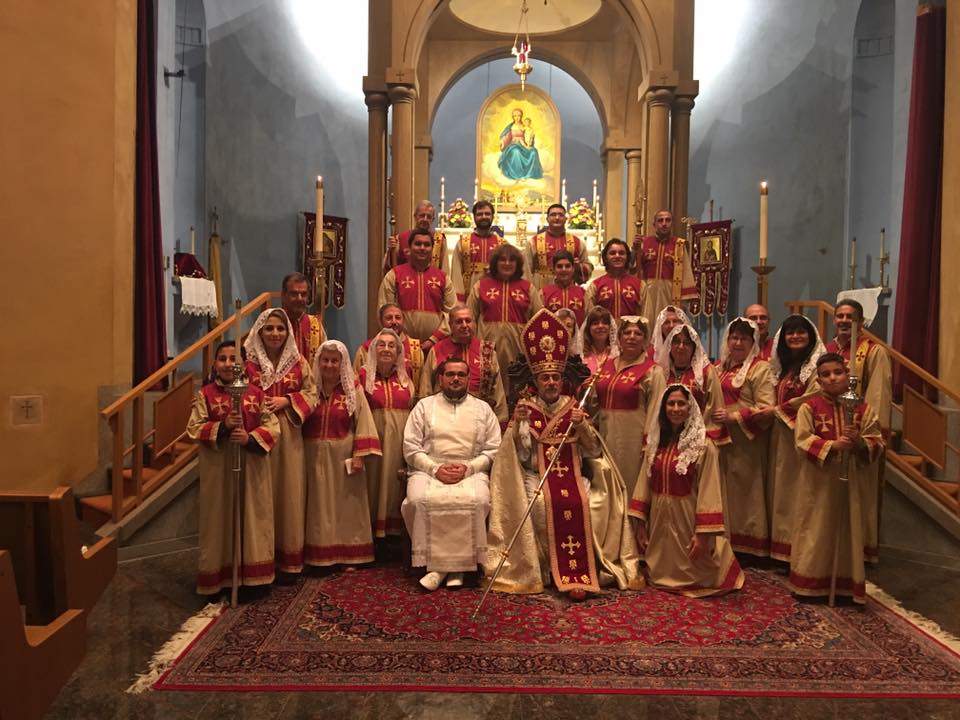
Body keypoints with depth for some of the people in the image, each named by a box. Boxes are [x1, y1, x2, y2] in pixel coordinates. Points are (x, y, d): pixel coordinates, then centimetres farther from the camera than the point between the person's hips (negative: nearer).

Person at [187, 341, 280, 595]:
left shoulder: (256, 393, 3)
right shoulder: (205, 395, 0)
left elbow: (273, 427, -1)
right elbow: (193, 429, -5)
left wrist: (250, 438, -19)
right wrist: (222, 426, -20)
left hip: (251, 467, 2)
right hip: (218, 467, -1)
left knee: (252, 517, 8)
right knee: (220, 519, 6)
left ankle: (253, 574, 20)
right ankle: (220, 576, 18)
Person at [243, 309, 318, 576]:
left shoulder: (298, 362, 7)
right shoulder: (248, 361, 1)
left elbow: (312, 393, 5)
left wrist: (287, 401, -9)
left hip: (289, 436, 2)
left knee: (289, 493, 5)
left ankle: (289, 557, 17)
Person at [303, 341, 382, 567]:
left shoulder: (353, 389, -1)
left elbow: (363, 423, -5)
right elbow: (298, 422, 5)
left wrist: (359, 455, -13)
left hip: (343, 457, -1)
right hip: (315, 457, 2)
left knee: (345, 505, 6)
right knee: (319, 506, 8)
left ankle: (348, 555, 15)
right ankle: (319, 555, 17)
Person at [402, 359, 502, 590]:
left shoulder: (483, 409, 16)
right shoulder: (424, 406, 15)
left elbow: (493, 449, 7)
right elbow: (411, 447, 5)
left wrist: (468, 468, -10)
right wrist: (435, 469, -10)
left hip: (471, 471, 0)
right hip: (429, 469, 0)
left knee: (477, 501, -32)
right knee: (420, 500, -32)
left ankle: (460, 564, -17)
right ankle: (435, 564, -18)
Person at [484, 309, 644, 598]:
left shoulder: (574, 407, 8)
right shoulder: (526, 408, 5)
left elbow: (594, 452, 2)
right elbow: (521, 455, -6)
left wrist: (583, 426, -15)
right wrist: (518, 423, -21)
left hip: (573, 473, 1)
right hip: (537, 474, -1)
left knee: (580, 503, -28)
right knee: (543, 504, -30)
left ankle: (578, 570, -15)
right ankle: (566, 572, -15)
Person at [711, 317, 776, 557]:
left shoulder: (760, 368, -5)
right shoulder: (719, 366, 15)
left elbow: (766, 408, -13)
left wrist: (734, 416, -19)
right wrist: (712, 415, 10)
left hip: (746, 442, -6)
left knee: (744, 491, 0)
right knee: (722, 491, 9)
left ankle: (748, 545, 12)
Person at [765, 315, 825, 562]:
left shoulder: (817, 365, -7)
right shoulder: (784, 367, 16)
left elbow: (812, 401, -15)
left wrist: (778, 410, -9)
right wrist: (776, 410, 2)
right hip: (781, 436, 8)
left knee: (798, 492, -5)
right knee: (780, 490, 10)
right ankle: (781, 551, 18)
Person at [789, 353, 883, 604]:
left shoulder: (863, 409, 3)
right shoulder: (809, 407, -4)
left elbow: (877, 442, 1)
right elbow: (802, 441, -10)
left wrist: (859, 442, -19)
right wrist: (832, 445, -23)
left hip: (851, 480, 2)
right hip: (818, 480, -2)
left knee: (848, 529, 9)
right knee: (816, 529, 6)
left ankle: (847, 585, 22)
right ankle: (811, 583, 18)